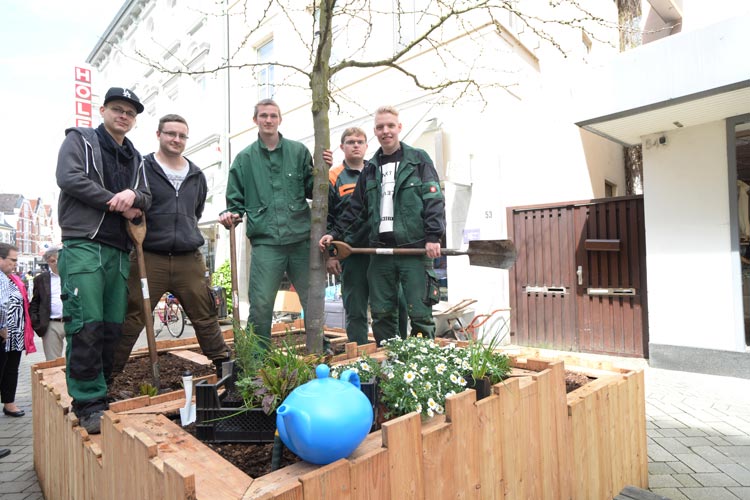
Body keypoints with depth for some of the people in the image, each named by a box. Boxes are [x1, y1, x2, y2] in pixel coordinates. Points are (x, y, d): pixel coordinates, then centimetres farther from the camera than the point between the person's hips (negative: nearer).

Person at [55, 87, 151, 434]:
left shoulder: (134, 158, 22)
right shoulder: (79, 140, 9)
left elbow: (146, 198, 14)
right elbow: (69, 177, -7)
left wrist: (133, 196, -10)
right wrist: (117, 203, -7)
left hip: (119, 250, 5)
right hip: (83, 244, -5)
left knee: (113, 327, 3)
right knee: (86, 324, -11)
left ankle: (101, 392, 13)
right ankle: (89, 402, -4)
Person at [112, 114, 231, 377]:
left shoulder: (197, 175, 15)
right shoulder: (142, 168, 0)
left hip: (190, 259, 4)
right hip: (149, 258, -3)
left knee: (206, 318, 8)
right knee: (131, 320, 1)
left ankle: (225, 367, 19)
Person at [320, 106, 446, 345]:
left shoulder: (418, 159, 6)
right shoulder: (370, 168, 18)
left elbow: (434, 200, -2)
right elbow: (356, 209, 21)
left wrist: (433, 236, -12)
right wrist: (336, 234, 12)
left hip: (414, 248, -4)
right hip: (380, 251, 4)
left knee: (420, 313, -3)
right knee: (381, 313, 7)